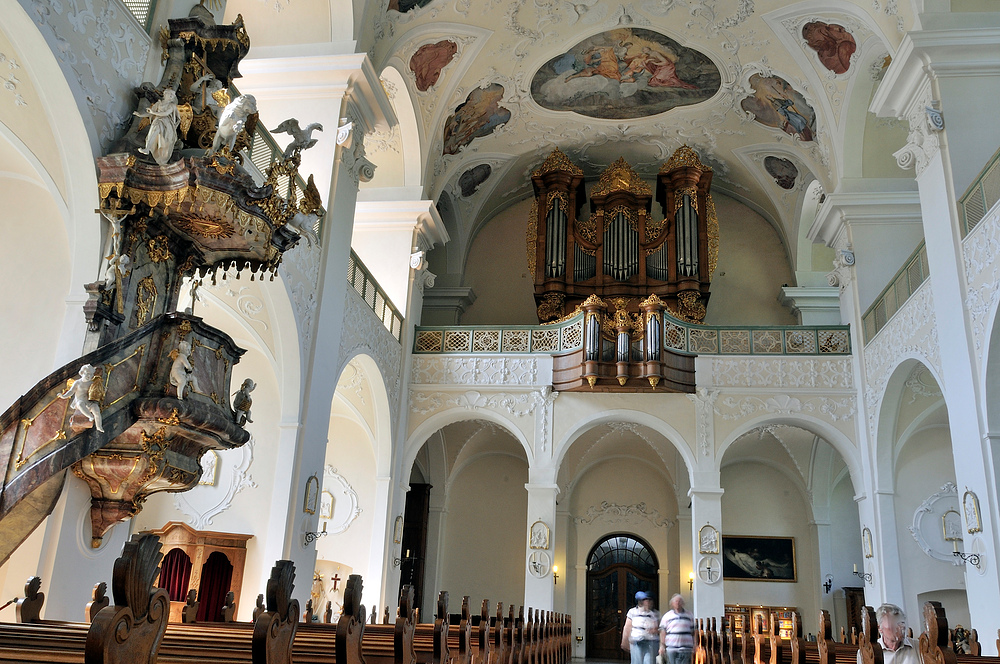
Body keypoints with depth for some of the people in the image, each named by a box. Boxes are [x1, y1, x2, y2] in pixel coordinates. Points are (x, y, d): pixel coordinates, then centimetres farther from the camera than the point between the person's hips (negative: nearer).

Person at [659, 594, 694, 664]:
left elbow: (693, 632, 15)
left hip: (685, 648, 1)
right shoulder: (667, 616, 9)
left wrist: (695, 645, 8)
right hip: (671, 647, -1)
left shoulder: (689, 616, 14)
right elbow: (663, 632, 6)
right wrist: (662, 645, -2)